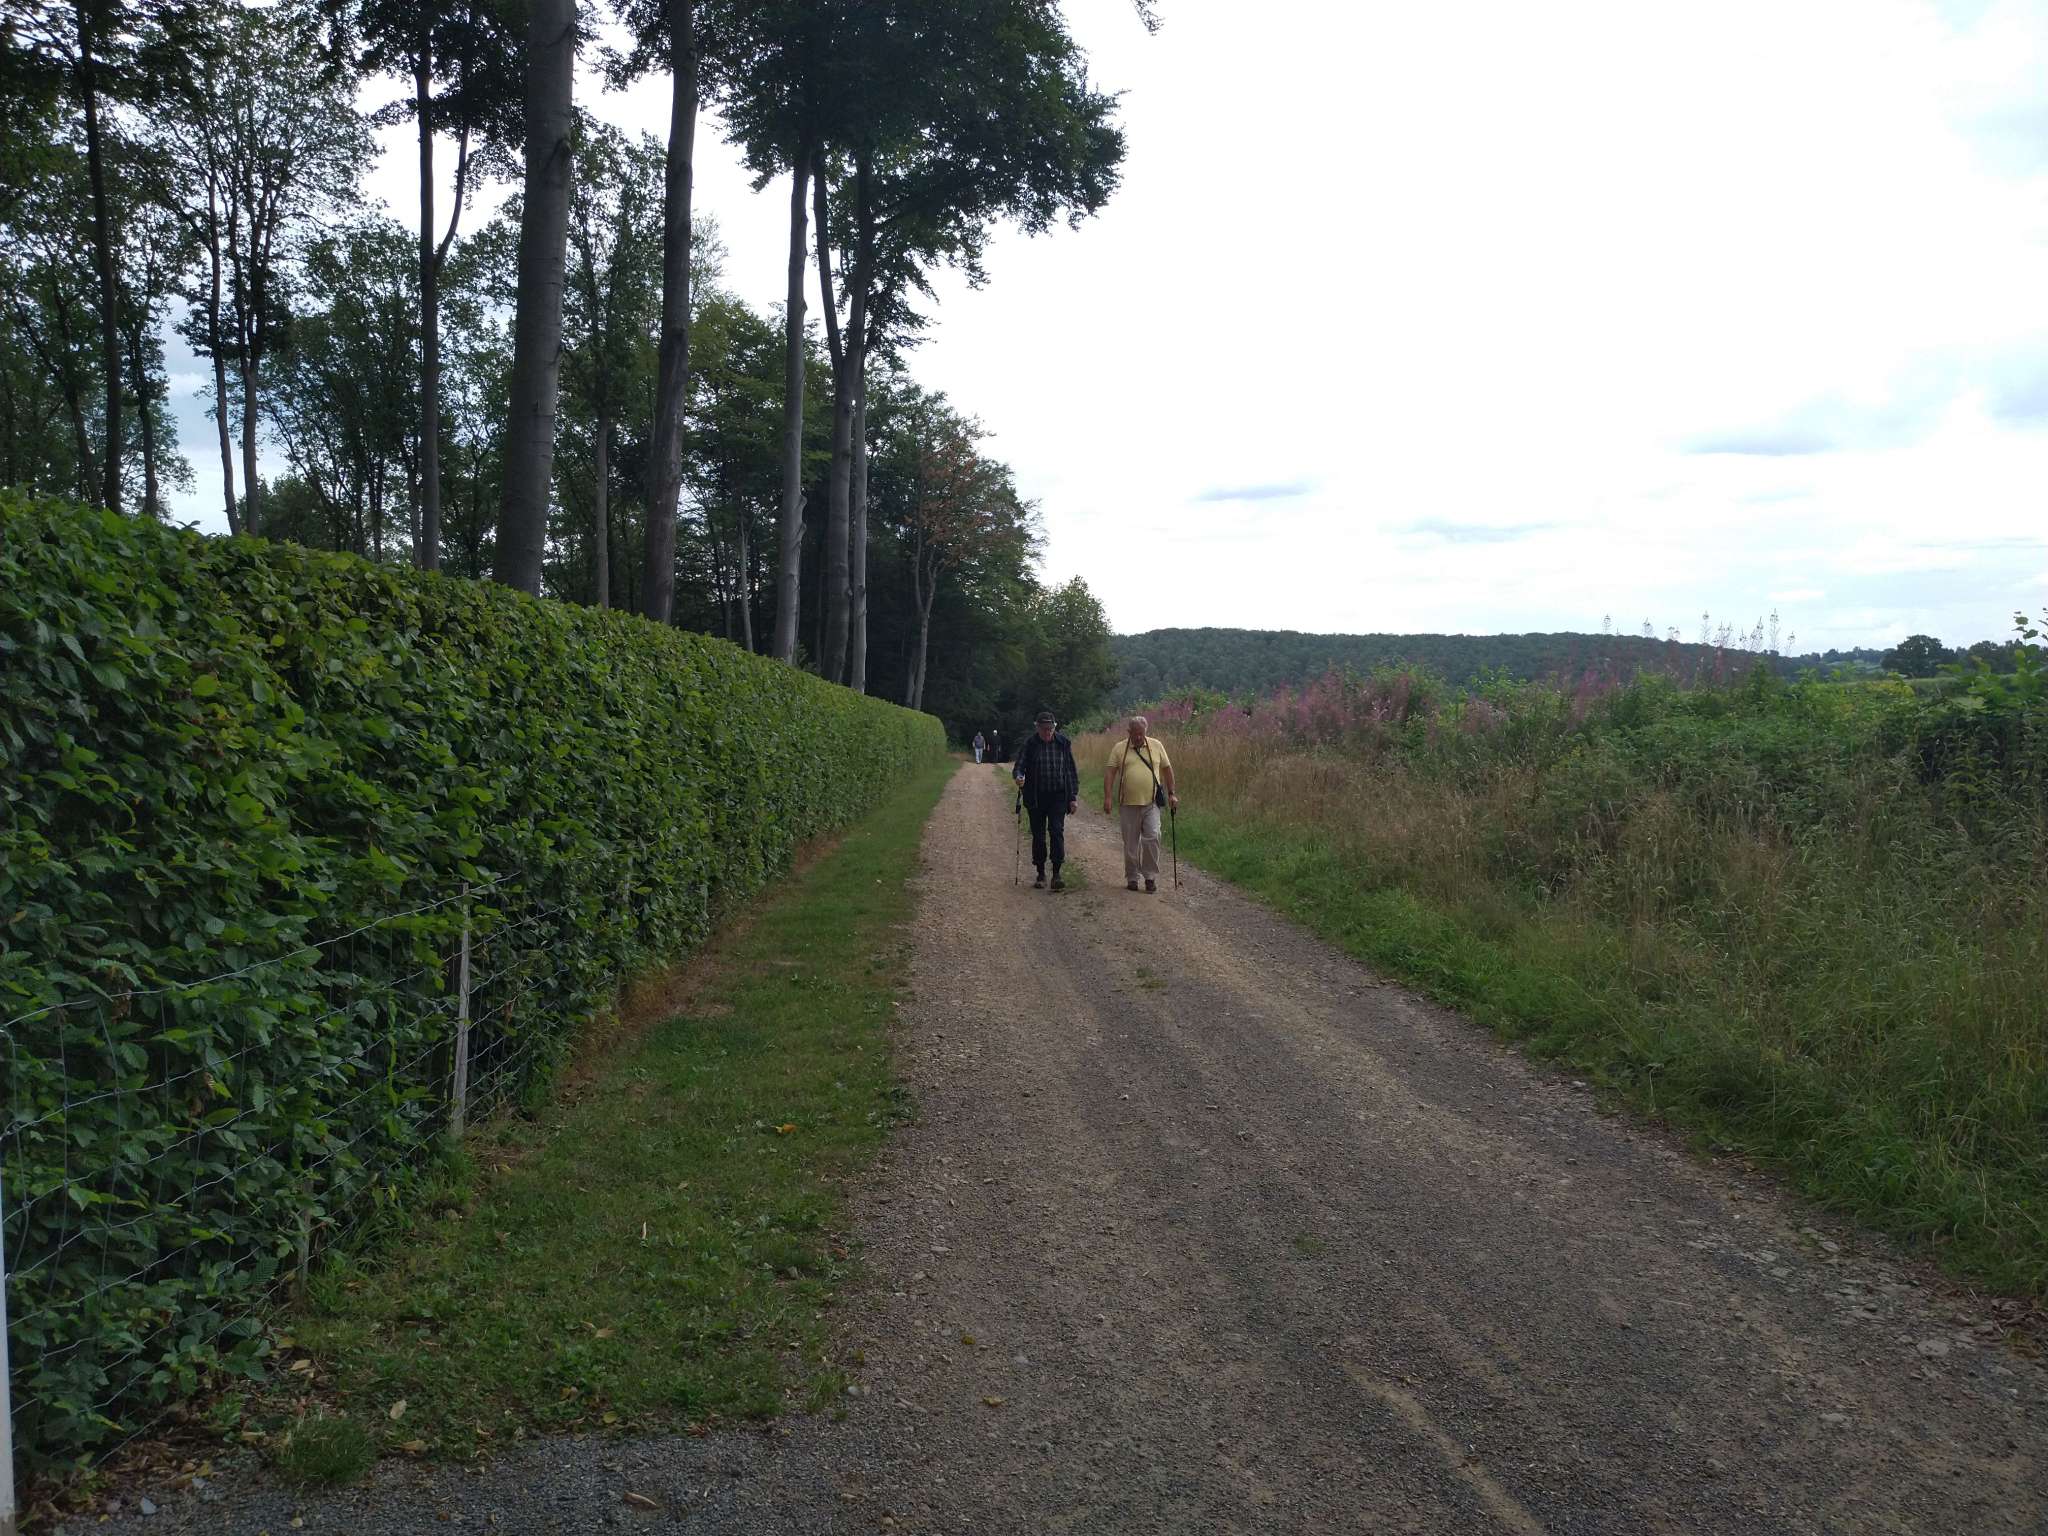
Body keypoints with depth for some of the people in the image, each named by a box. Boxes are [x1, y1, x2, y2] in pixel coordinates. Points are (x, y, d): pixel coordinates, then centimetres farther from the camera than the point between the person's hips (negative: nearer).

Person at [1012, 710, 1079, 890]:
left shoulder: (1063, 744, 3)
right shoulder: (1029, 744, 0)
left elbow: (1071, 772, 7)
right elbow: (1019, 766, -3)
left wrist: (1074, 797, 3)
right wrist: (1018, 777, -27)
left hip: (1058, 796, -1)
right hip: (1036, 797, 1)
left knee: (1057, 832, -11)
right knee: (1038, 835, 6)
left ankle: (1056, 875, -12)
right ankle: (1041, 874, 17)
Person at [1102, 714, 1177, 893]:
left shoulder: (1156, 746, 7)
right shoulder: (1119, 748, 3)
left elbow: (1167, 769, 13)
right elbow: (1110, 772, -1)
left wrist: (1171, 794, 10)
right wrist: (1108, 797, -11)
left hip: (1151, 804, 0)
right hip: (1128, 804, 0)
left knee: (1152, 838, -11)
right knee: (1130, 843, 6)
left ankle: (1150, 876, 1)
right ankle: (1132, 878, 18)